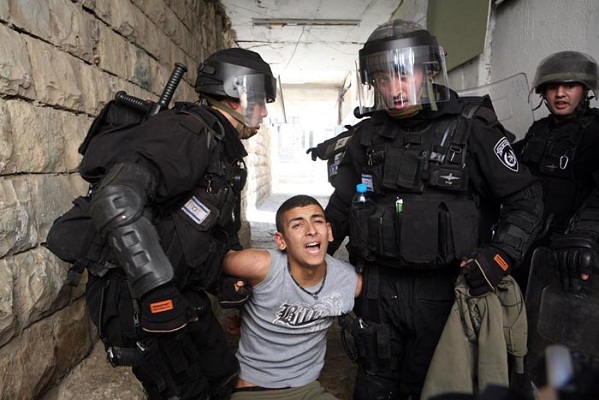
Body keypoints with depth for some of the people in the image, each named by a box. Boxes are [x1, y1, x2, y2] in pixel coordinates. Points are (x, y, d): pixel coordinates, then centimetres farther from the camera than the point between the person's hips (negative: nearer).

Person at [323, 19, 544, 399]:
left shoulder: (471, 128, -8)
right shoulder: (368, 135, 3)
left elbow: (525, 198, -2)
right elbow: (341, 205, 11)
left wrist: (500, 255, -15)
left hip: (443, 287, -2)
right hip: (379, 286, 3)